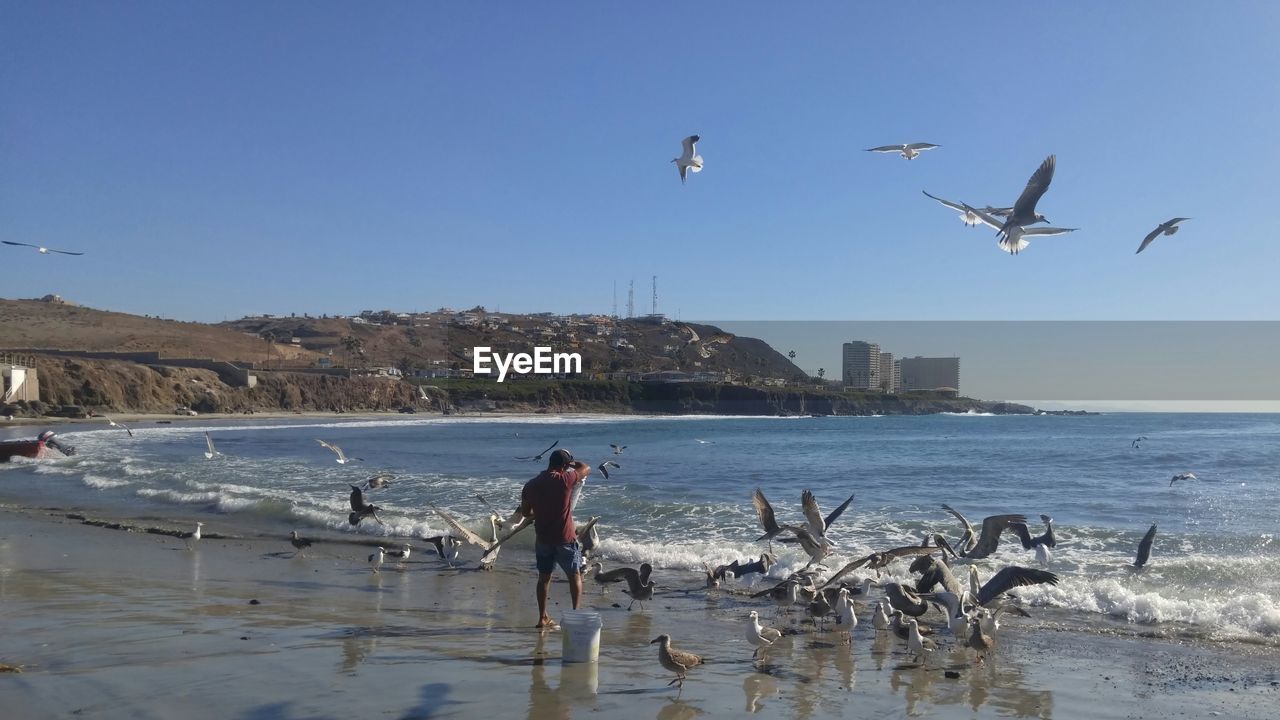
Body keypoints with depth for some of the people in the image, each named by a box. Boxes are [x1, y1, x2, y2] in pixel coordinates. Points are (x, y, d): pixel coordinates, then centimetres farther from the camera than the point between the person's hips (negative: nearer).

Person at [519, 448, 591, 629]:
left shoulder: (531, 485, -1)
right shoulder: (564, 480, -16)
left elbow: (525, 512, 9)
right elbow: (587, 468, 0)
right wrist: (571, 462, 16)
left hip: (542, 538, 4)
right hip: (565, 538, -4)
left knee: (544, 577, 15)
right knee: (575, 575, 13)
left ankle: (543, 618, 17)